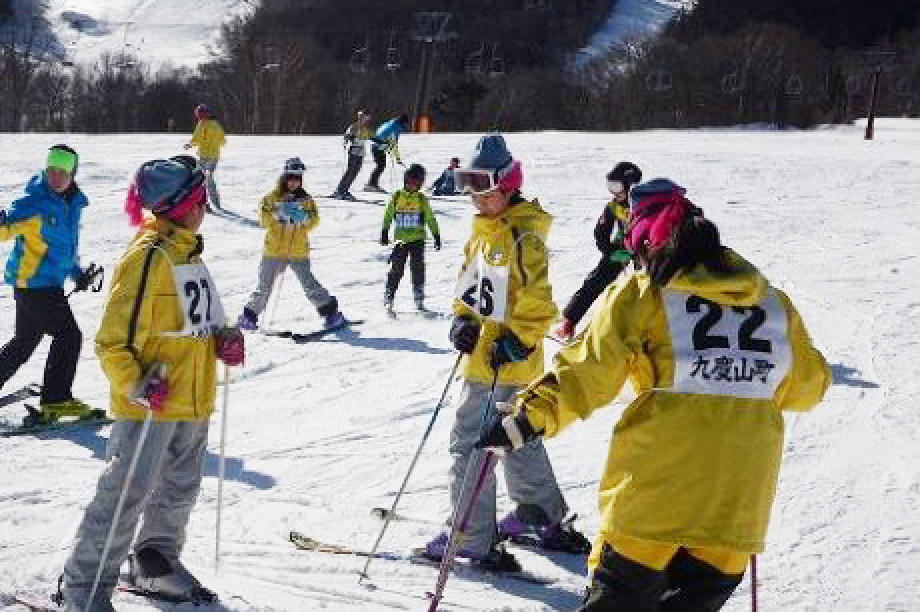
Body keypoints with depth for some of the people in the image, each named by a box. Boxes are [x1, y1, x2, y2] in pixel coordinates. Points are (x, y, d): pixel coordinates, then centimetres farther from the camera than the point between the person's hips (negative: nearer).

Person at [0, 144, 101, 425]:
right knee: (69, 336, -7)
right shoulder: (34, 203, -16)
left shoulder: (72, 204, 9)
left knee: (25, 341, 18)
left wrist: (77, 273, 20)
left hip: (49, 283, 9)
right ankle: (55, 400, 1)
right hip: (33, 283, -8)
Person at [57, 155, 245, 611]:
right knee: (127, 495, -3)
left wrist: (222, 340, 5)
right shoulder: (149, 257, -19)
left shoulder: (187, 251, 9)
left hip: (192, 399, 9)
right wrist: (138, 387, -28)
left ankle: (155, 565, 40)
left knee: (180, 489, 20)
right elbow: (113, 342, -18)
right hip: (151, 404, -9)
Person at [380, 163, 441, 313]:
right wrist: (384, 233, 10)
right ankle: (388, 297, 3)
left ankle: (419, 299, 8)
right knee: (396, 269, -4)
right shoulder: (396, 197, 4)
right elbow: (388, 215, 12)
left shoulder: (422, 199, 4)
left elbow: (430, 219, 10)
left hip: (417, 239, 0)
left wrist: (436, 236, 9)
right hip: (401, 239, 0)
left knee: (417, 267, -1)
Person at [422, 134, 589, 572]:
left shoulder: (522, 234, -17)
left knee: (469, 442, -6)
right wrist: (462, 321, 5)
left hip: (504, 359, -10)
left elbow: (537, 298, -20)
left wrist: (517, 340, -22)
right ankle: (547, 519, 36)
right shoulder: (484, 229, 12)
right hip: (483, 352, 10)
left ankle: (473, 539, 1)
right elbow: (470, 284, 20)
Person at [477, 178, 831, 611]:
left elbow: (586, 373, -8)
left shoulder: (641, 293, -1)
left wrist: (526, 418, -2)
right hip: (740, 499, 4)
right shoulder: (772, 300, 10)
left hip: (658, 486, -3)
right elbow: (807, 385, 20)